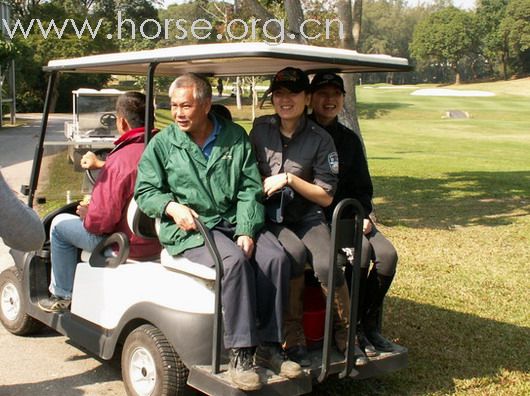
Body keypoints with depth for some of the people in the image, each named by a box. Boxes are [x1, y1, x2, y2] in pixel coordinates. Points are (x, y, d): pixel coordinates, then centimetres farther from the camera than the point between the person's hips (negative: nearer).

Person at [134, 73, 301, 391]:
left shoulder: (236, 137, 9)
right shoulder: (162, 144, 6)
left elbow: (250, 189, 3)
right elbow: (145, 191, 6)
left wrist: (246, 232, -11)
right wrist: (172, 206, -15)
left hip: (237, 222, 3)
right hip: (190, 228, -3)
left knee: (275, 257, -24)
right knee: (235, 261, -33)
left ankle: (268, 345, -12)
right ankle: (240, 353, -26)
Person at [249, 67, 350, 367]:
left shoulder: (320, 139, -4)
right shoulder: (260, 129, 3)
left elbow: (326, 196, -3)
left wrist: (289, 179, -14)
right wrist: (259, 188, -4)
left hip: (307, 216, 0)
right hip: (268, 216, 0)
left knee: (327, 264, -28)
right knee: (294, 252, -32)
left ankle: (347, 337, -5)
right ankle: (292, 338, -19)